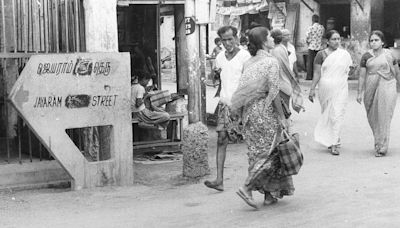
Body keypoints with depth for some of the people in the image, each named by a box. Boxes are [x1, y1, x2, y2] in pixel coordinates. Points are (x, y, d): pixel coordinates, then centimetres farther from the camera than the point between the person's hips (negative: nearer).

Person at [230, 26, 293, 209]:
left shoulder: (249, 63, 9)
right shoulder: (271, 62, -11)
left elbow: (242, 91, 8)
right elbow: (274, 92, -15)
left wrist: (240, 112, 14)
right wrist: (282, 116, -10)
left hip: (249, 111, 7)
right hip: (266, 111, -7)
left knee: (257, 152, 11)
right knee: (269, 152, 1)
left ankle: (270, 194, 19)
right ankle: (247, 188, -8)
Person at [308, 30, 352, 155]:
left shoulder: (345, 54, 4)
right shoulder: (321, 54, -2)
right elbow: (317, 73, -2)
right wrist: (312, 89, -4)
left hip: (340, 88, 0)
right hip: (325, 87, 0)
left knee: (337, 115, -9)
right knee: (326, 114, 10)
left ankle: (334, 144, -9)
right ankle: (335, 138, 31)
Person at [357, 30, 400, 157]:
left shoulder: (389, 54, 5)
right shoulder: (366, 56, 6)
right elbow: (362, 76, 6)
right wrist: (360, 93, 2)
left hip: (386, 87, -2)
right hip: (371, 89, 2)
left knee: (384, 117, -8)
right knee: (373, 118, 6)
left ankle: (382, 147, -6)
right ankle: (379, 143, 26)